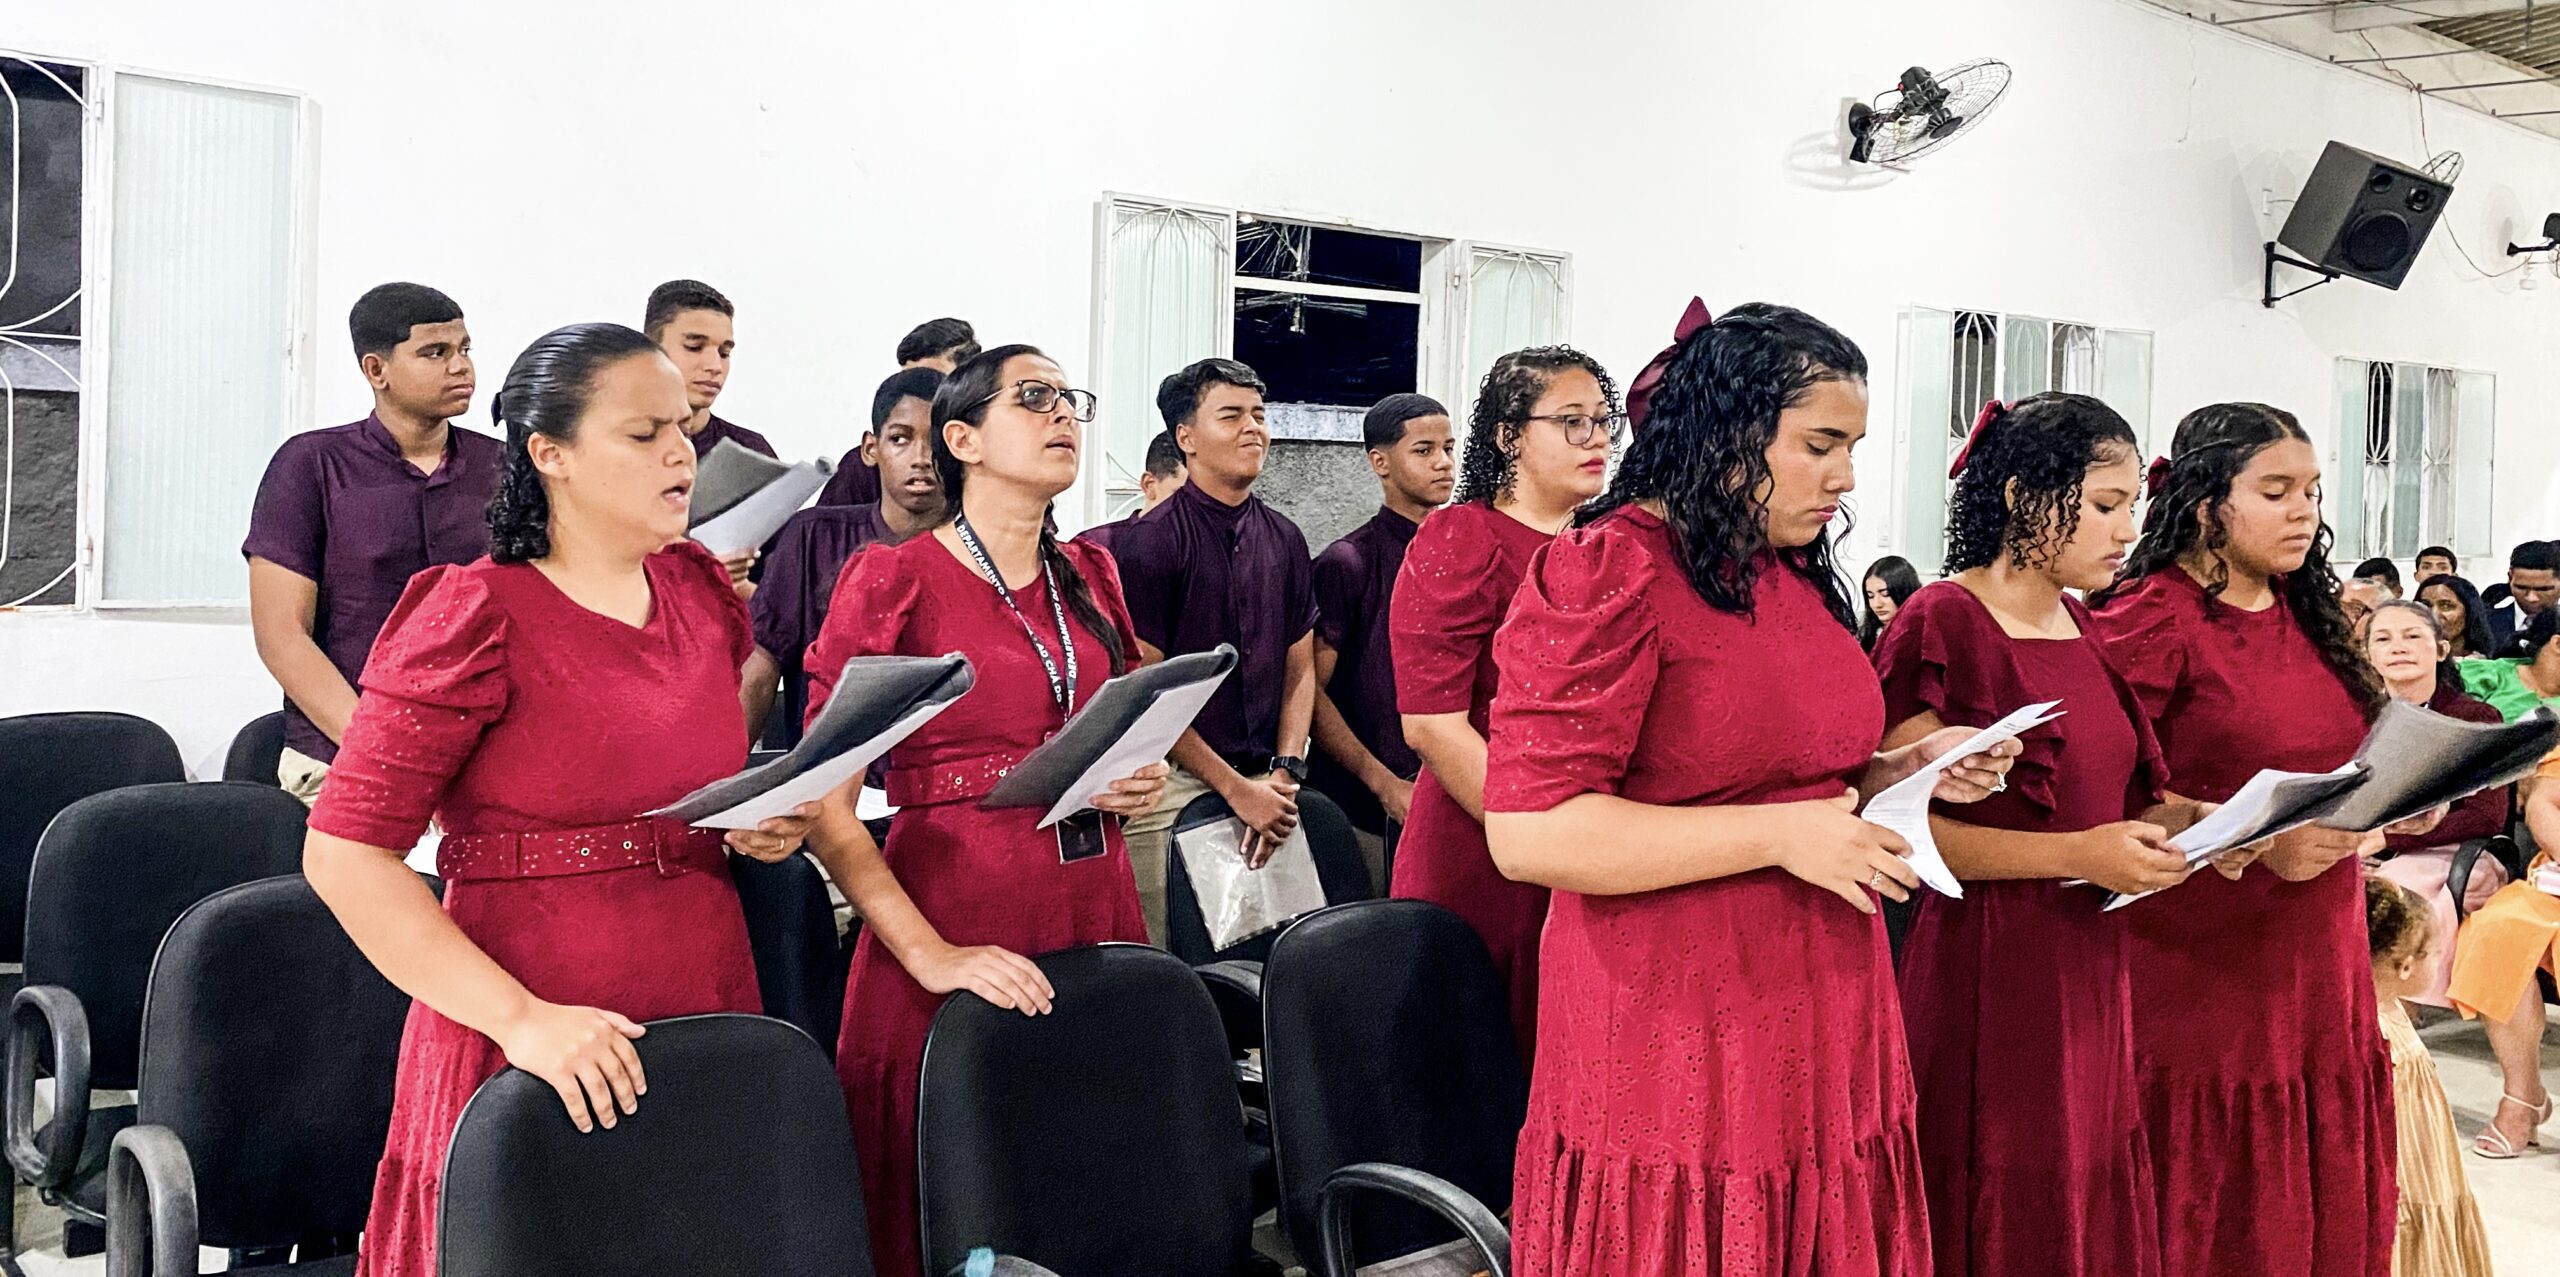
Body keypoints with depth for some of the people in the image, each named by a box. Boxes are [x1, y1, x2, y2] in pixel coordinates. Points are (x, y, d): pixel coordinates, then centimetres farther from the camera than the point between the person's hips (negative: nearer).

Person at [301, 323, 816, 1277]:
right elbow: (346, 855, -15)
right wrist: (521, 1017, -22)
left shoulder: (701, 590, 8)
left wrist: (767, 828, 1)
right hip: (532, 1053, -6)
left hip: (707, 1010, 6)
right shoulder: (477, 616, -11)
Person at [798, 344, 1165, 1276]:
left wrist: (1142, 783, 2)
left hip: (1096, 911, 5)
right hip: (955, 916, -5)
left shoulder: (1090, 576, 12)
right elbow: (826, 808, -11)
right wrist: (932, 956, -19)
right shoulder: (894, 581, -6)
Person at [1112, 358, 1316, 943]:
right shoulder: (1147, 543, -6)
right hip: (1175, 782, -5)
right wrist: (1236, 788, -11)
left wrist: (1284, 775, -2)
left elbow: (1299, 669, 14)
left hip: (1264, 788, 5)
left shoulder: (1285, 539, 11)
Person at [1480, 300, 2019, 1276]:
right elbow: (1529, 834, -20)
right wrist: (1780, 836, -20)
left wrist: (1902, 772, 7)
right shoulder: (1605, 573, -12)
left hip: (1826, 1035, 8)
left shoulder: (1797, 578, 13)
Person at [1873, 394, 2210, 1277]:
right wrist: (2077, 855, -21)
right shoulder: (1939, 625, -11)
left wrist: (2193, 823, 2)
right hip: (1988, 974, -7)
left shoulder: (2083, 627, 13)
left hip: (2091, 970, 8)